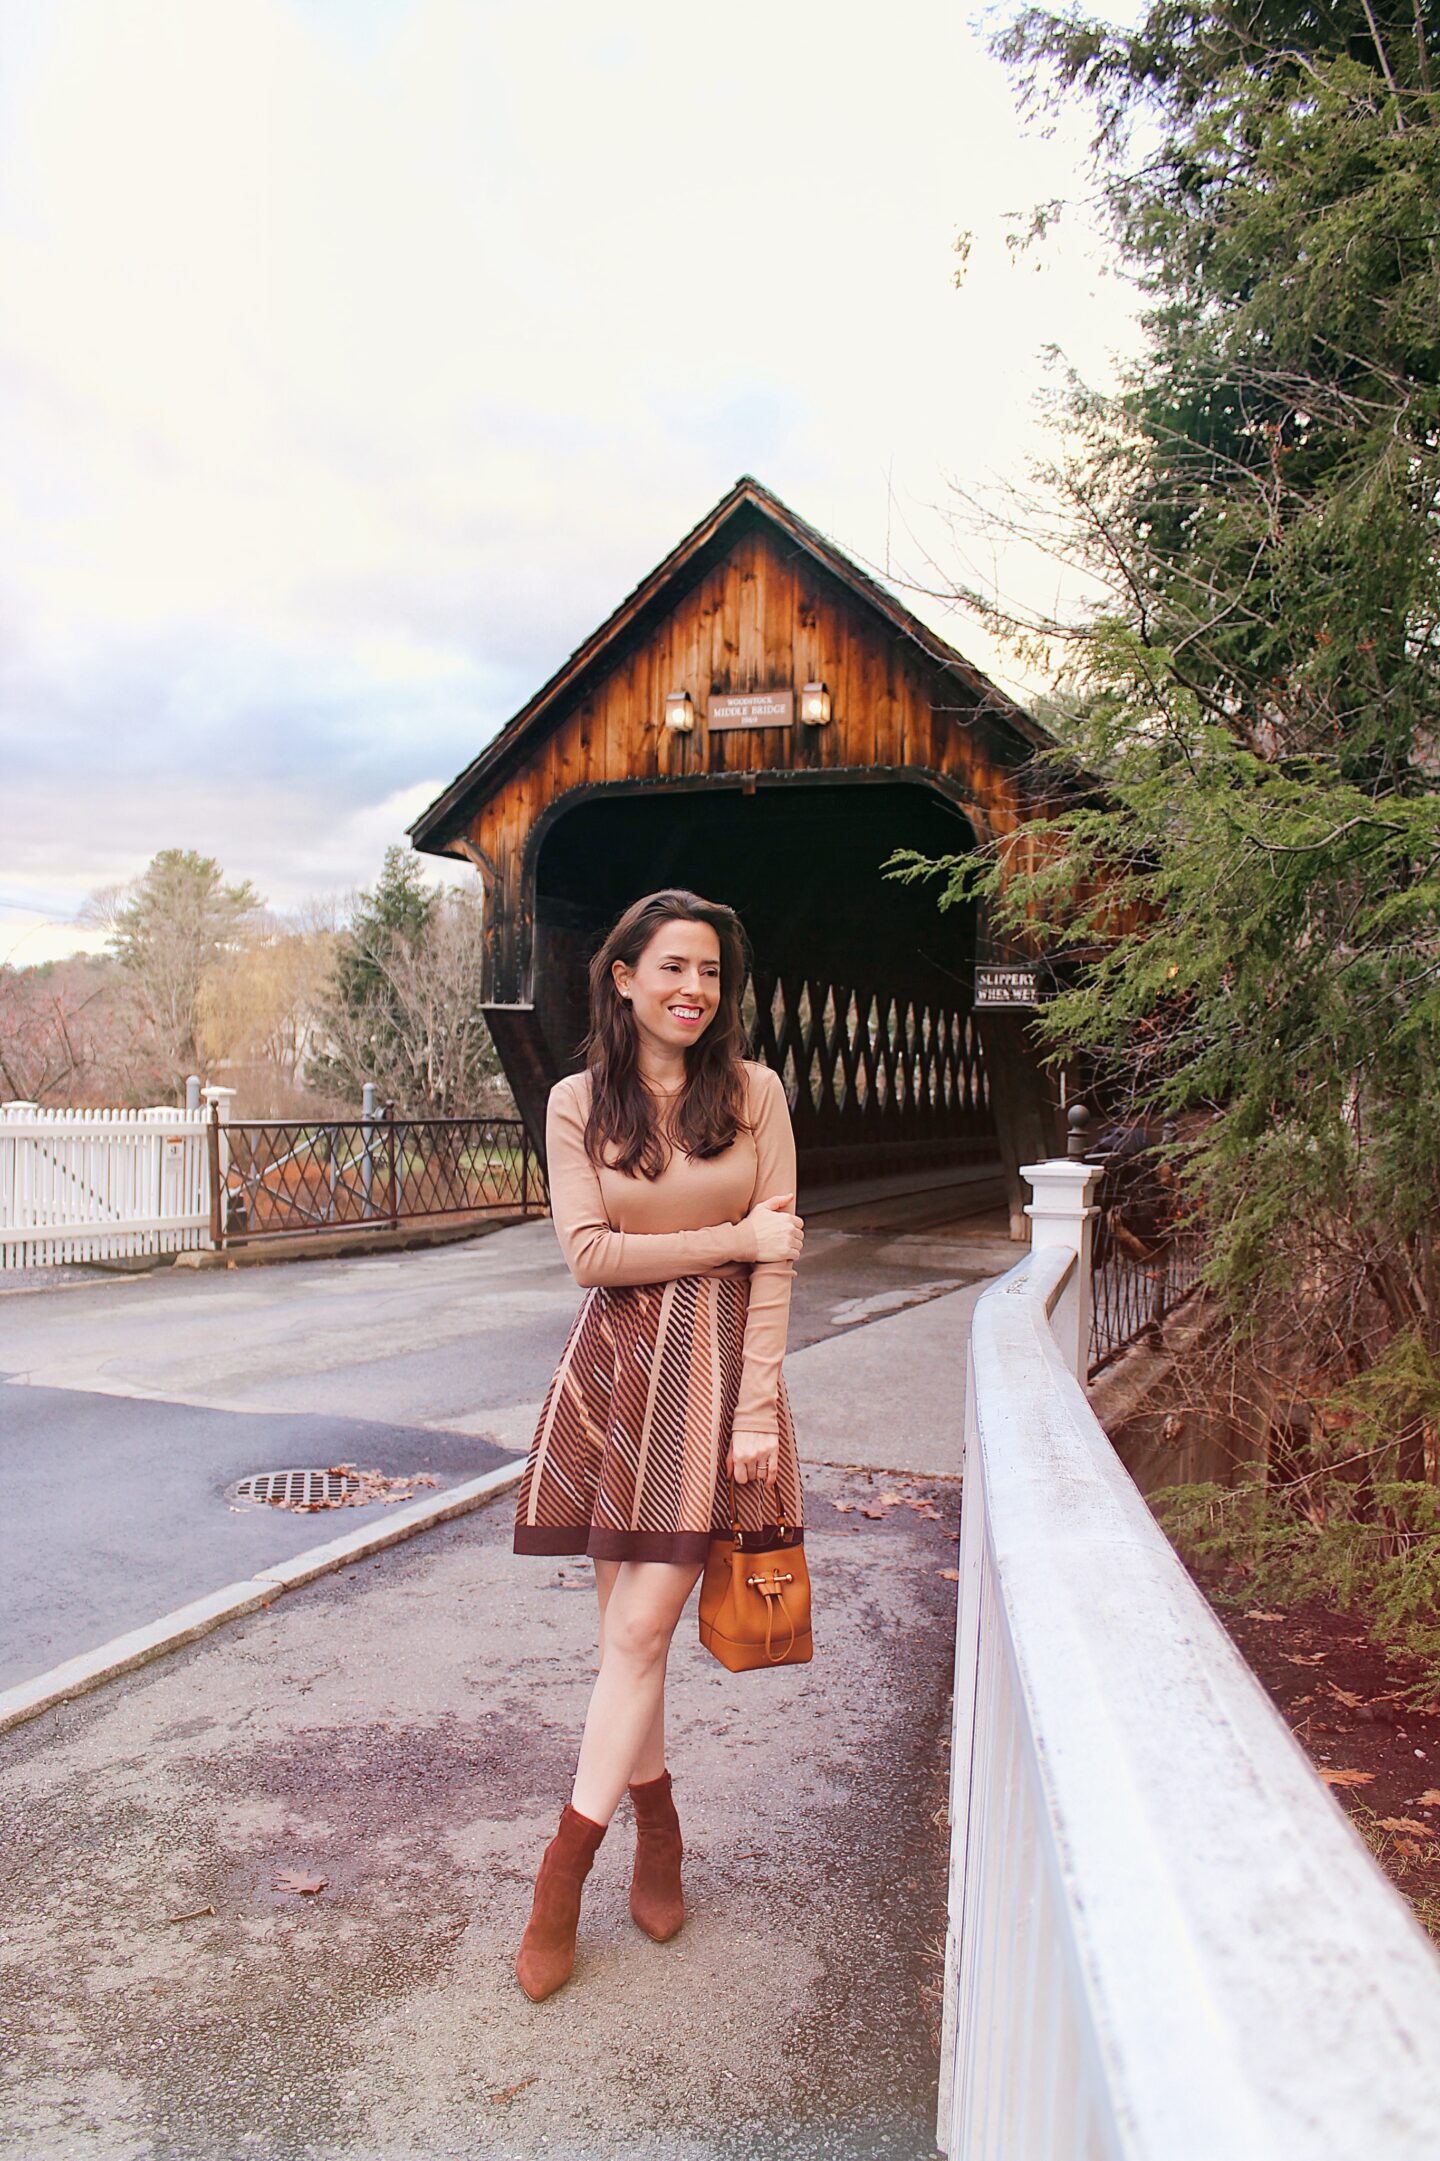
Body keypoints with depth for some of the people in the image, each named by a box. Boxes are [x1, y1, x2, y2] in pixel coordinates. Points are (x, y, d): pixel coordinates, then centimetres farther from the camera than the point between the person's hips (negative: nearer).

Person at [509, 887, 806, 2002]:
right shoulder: (578, 1102, 3)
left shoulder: (754, 1091, 0)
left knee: (642, 1625, -4)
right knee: (628, 1622, 8)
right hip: (615, 1365, 2)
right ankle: (657, 1827, 31)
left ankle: (566, 1866, 11)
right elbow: (590, 1251, -5)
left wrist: (758, 1408, -8)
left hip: (720, 1365, -1)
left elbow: (776, 1261, -2)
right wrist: (732, 1236, -10)